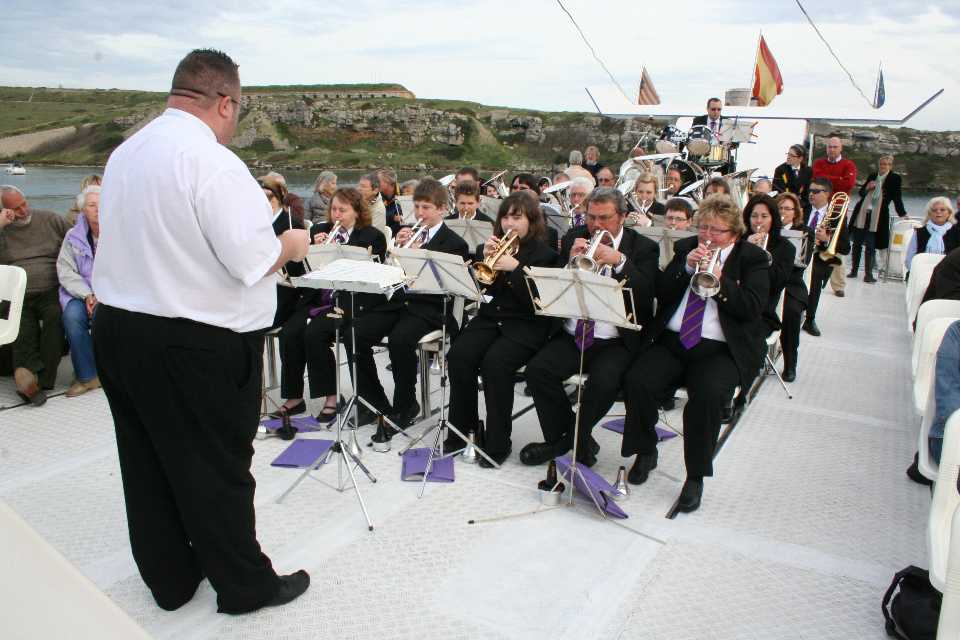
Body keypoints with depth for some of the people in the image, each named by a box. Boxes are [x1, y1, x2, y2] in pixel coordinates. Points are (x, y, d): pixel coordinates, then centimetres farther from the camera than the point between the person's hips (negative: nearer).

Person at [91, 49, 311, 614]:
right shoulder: (213, 162, -18)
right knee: (215, 470, 6)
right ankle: (245, 585, 23)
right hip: (198, 345, -8)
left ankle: (169, 578, 34)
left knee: (148, 461, 17)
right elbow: (252, 262, -22)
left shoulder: (125, 154, 7)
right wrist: (290, 245, -1)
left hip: (118, 330, 8)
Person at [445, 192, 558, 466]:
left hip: (525, 325, -4)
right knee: (458, 355, -22)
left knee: (494, 362, -31)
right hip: (490, 317, 5)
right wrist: (484, 257, -8)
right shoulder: (496, 245, 13)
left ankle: (498, 440, -16)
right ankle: (463, 427, -6)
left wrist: (515, 267, -21)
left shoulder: (544, 253, 0)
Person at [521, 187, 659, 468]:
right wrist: (570, 260, -11)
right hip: (571, 336, 3)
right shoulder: (574, 238, 10)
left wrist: (619, 261, -23)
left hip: (616, 341, -3)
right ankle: (560, 437, 0)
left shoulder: (644, 248, 3)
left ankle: (574, 438, -3)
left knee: (604, 381, -31)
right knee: (537, 369, -21)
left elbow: (646, 296, -13)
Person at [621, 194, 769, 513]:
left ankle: (696, 477, -13)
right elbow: (660, 292, 8)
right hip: (671, 341, 3)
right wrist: (686, 266, -6)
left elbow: (752, 308, -4)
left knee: (708, 393, -32)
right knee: (637, 381, -23)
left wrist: (720, 281, -15)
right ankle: (645, 452, 3)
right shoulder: (685, 247, 16)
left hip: (722, 349, -3)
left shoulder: (753, 258, 8)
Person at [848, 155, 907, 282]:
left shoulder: (895, 178, 2)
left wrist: (903, 214, -4)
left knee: (870, 245, -5)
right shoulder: (872, 176, 13)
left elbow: (896, 198, 2)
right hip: (862, 213, 4)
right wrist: (867, 187, -5)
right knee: (857, 243, 8)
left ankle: (868, 273, 2)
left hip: (878, 216, -4)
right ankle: (854, 270, 19)